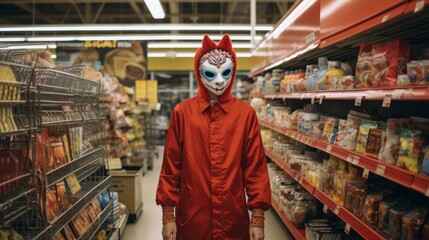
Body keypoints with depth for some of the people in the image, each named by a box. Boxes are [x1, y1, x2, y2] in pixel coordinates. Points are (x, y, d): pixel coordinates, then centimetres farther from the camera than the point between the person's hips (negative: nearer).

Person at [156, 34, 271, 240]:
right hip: (190, 218, 0)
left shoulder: (246, 114, -3)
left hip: (234, 218, 1)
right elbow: (171, 166, -1)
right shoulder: (182, 112, -4)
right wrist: (168, 216, -1)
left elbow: (255, 167, -2)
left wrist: (258, 218, -3)